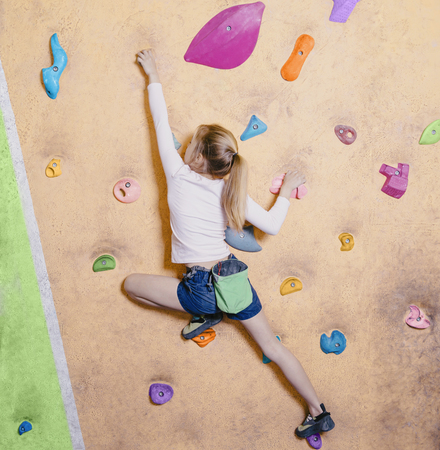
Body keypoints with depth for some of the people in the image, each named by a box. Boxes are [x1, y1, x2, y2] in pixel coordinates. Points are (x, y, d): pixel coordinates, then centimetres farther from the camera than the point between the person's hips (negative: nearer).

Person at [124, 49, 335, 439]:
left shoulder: (179, 177, -10)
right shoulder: (231, 193, -1)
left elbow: (162, 125, 1)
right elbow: (272, 225, 1)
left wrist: (154, 76, 13)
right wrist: (287, 192, 16)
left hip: (201, 289, -4)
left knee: (131, 284, 13)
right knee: (274, 348, 17)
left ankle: (203, 316, 15)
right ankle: (319, 413, 24)